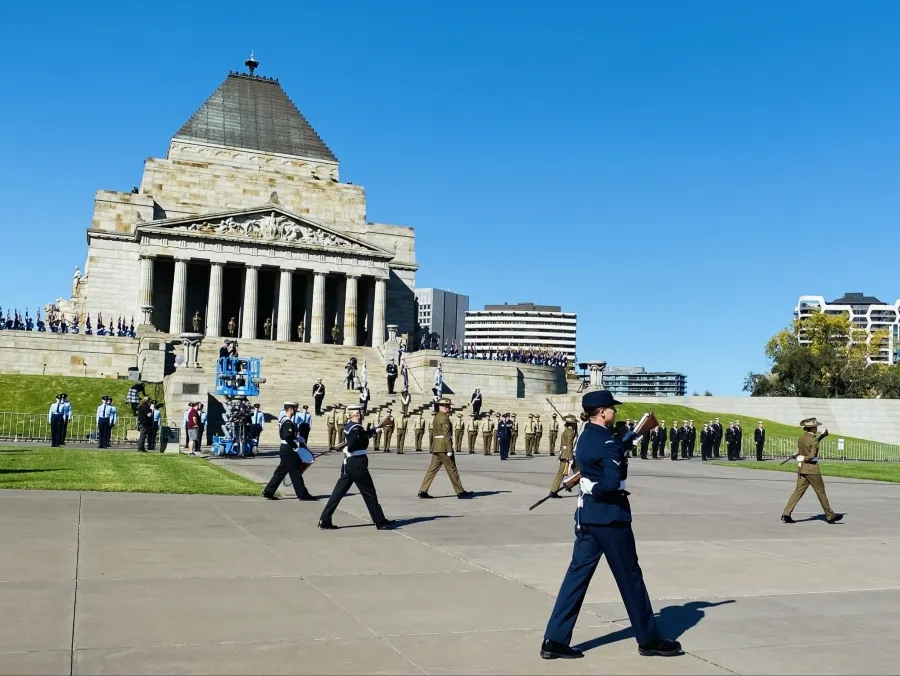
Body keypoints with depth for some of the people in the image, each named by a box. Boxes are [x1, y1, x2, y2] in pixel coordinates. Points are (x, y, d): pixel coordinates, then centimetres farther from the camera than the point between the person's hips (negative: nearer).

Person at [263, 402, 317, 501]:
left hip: (284, 450, 10)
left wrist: (300, 440, 14)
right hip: (289, 451, -10)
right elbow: (288, 438, -26)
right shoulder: (288, 422, -18)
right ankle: (303, 494, 3)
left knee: (281, 472, 13)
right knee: (295, 473, -3)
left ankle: (268, 492, 14)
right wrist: (297, 447, -18)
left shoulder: (284, 420, 15)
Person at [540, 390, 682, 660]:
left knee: (578, 573, 8)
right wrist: (596, 492, -11)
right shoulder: (608, 442, -18)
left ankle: (555, 640, 5)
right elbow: (612, 483, -26)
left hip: (586, 515, 8)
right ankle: (649, 639, 22)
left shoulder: (586, 436, 9)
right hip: (610, 516, -8)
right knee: (630, 576, 6)